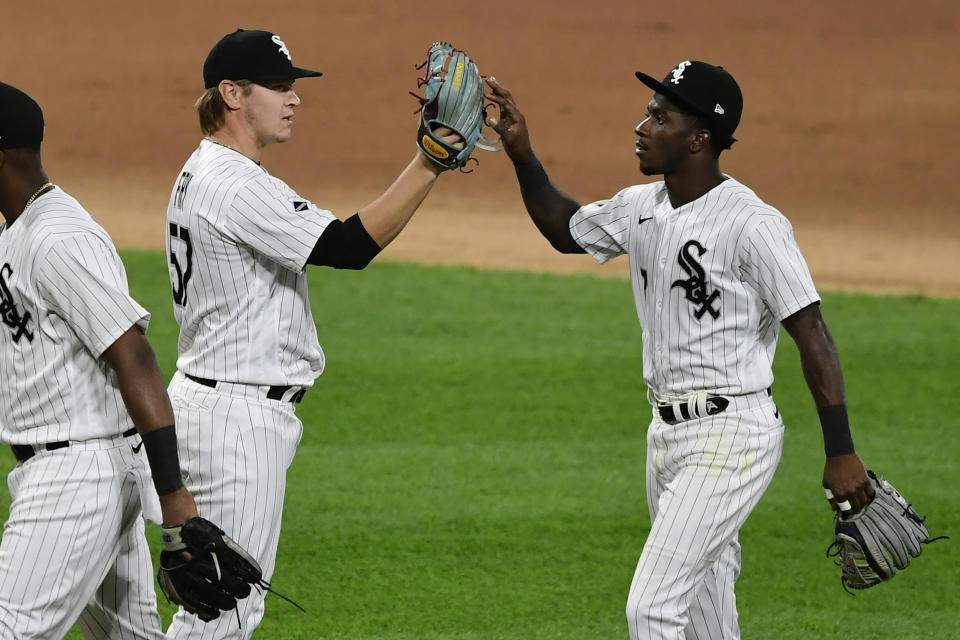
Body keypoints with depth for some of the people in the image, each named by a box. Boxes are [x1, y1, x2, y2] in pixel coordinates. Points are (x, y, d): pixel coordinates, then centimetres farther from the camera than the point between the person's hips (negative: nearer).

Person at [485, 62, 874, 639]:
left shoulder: (753, 224, -18)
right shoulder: (642, 208, 7)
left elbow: (812, 334, -17)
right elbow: (566, 230, 26)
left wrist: (842, 453, -19)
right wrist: (522, 155, 11)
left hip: (731, 437, -9)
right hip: (669, 433, 9)